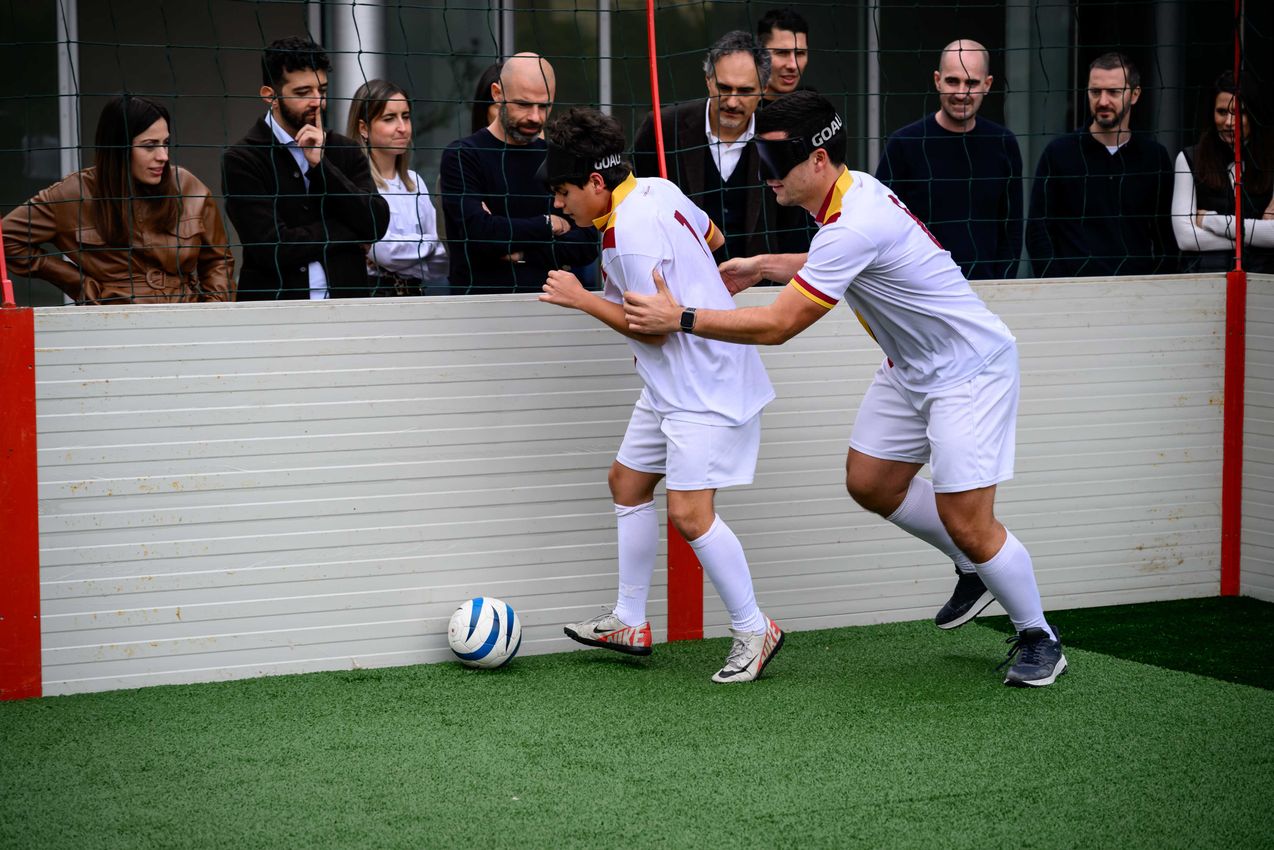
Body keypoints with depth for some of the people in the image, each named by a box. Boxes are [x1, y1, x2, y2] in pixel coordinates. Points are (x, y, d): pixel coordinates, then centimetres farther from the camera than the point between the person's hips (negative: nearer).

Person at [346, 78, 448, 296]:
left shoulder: (414, 182, 17)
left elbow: (439, 263, 13)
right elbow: (382, 249, -12)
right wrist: (431, 245, 3)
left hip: (414, 293, 5)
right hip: (370, 292, -5)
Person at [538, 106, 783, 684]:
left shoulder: (630, 233, -23)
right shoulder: (656, 191, 5)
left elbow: (654, 327, -20)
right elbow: (712, 238, 21)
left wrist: (581, 299, -12)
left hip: (703, 387, -11)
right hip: (673, 384, 11)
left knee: (689, 512, -15)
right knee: (628, 481, 15)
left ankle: (753, 631, 0)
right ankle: (629, 623, 24)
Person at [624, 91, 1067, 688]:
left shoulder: (854, 226, -32)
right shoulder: (854, 191, -2)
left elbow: (776, 326, -29)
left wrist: (681, 318, -21)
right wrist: (763, 266, 13)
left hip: (969, 370, -10)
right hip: (912, 367, 10)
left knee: (966, 522, -9)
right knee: (870, 483, 11)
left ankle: (1037, 639, 13)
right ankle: (975, 571, 31)